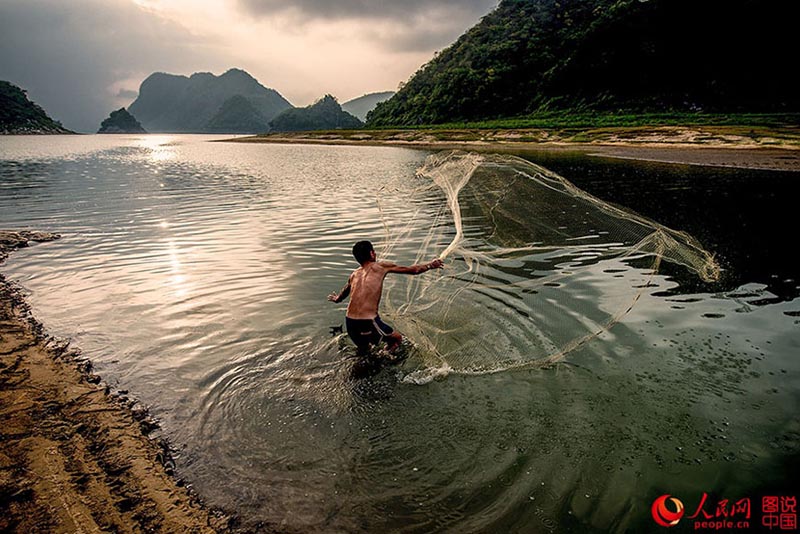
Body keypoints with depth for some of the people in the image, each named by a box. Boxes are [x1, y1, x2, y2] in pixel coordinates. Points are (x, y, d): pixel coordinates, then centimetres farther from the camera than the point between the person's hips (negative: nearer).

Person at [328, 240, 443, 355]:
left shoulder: (354, 275, 16)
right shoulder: (380, 266, 1)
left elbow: (344, 293, 37)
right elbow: (413, 270, 6)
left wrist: (336, 298, 60)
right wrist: (430, 265, 21)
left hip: (349, 322, 6)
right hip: (368, 321, -6)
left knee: (363, 350, 32)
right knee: (397, 338, 14)